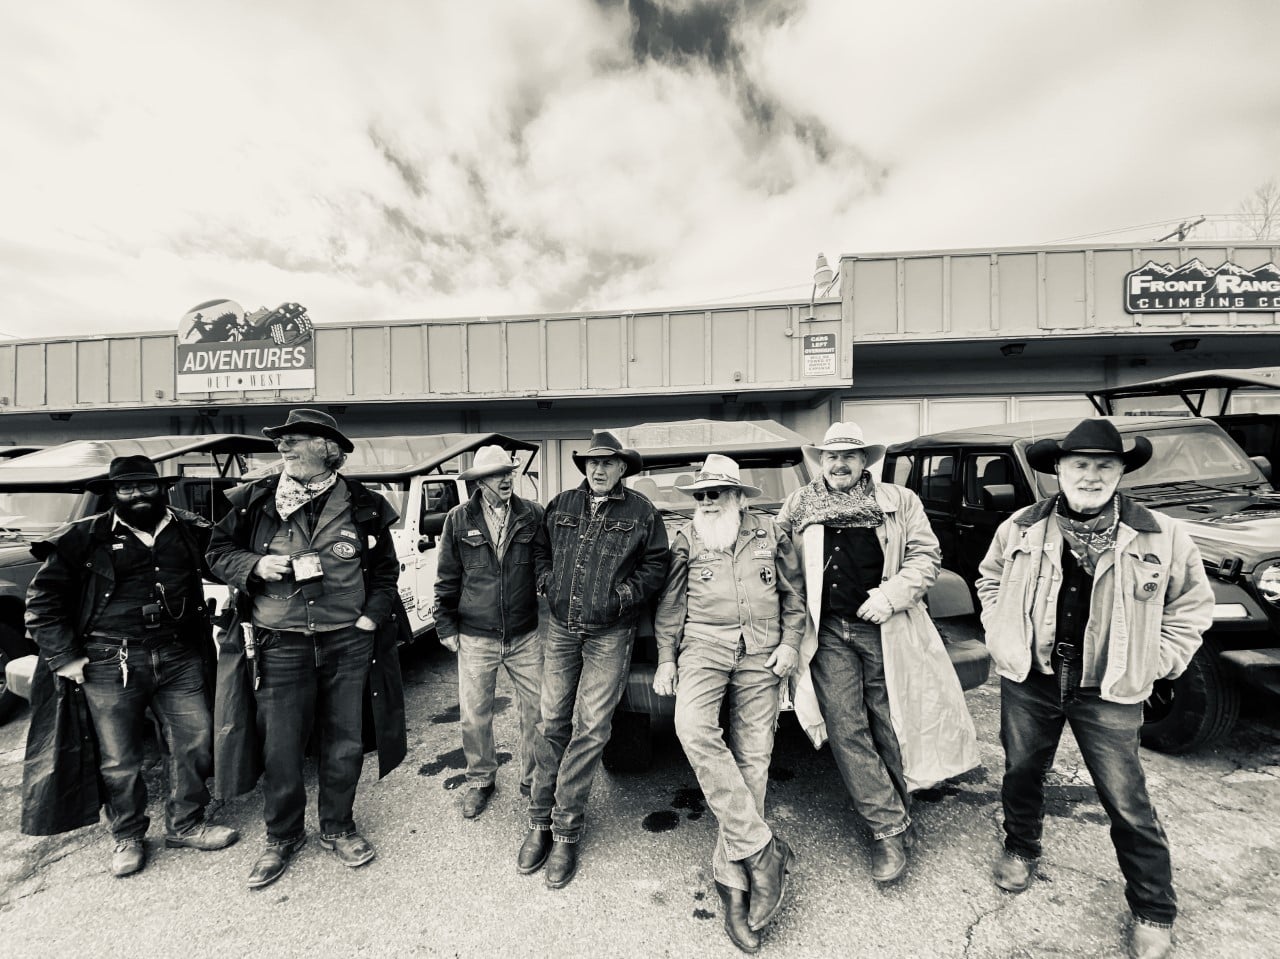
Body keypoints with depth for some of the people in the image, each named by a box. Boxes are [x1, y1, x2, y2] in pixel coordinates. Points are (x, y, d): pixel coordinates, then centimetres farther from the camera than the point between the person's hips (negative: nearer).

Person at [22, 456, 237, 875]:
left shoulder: (190, 530, 6)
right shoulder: (86, 538, -1)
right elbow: (42, 599, 2)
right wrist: (63, 657, -3)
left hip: (179, 659, 2)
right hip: (110, 665, -2)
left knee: (197, 742, 7)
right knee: (119, 761, 10)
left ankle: (185, 824, 28)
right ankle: (128, 837, 33)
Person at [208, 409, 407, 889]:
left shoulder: (363, 506, -1)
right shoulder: (255, 499, 0)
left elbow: (386, 570, 7)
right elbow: (218, 550, 11)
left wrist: (371, 617, -4)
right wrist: (255, 565, -10)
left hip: (348, 643, 0)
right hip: (281, 645, 0)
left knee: (344, 745, 12)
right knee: (280, 748, 9)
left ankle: (337, 828, 36)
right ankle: (283, 836, 35)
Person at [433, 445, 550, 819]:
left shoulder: (532, 515, -1)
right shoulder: (459, 519, -1)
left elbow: (545, 562, 4)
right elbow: (447, 578, 5)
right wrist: (446, 627, 5)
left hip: (526, 634, 1)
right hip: (476, 637, 0)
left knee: (537, 711, 8)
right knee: (474, 716, 11)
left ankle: (533, 779, 31)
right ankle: (480, 781, 36)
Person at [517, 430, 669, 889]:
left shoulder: (641, 512, 0)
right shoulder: (561, 504, 8)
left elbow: (656, 564, 4)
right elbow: (542, 549, 20)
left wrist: (628, 592, -10)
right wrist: (546, 578, 3)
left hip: (609, 634, -3)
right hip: (561, 627, 3)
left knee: (590, 729, 0)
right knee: (552, 722, 8)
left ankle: (566, 832, 16)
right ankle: (540, 822, 23)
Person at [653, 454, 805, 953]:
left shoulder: (770, 534, 6)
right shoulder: (686, 540, 6)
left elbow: (795, 592, 14)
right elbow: (670, 604, 10)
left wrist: (790, 642, 4)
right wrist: (665, 660, 8)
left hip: (760, 654, 1)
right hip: (704, 645, 0)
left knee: (752, 758, 1)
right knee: (693, 729, -26)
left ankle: (733, 878, 16)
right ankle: (760, 848, -13)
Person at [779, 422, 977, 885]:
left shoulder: (899, 503, 9)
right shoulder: (798, 507, 9)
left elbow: (925, 554, 4)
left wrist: (892, 595, -10)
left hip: (884, 630, 0)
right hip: (829, 633, 1)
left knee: (890, 728, 7)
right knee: (847, 731, -4)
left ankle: (897, 818, 27)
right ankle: (890, 828, 9)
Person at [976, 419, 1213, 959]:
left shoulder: (1161, 537, -7)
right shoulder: (1020, 528, -4)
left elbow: (1193, 604, 5)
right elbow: (990, 579, 12)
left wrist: (1153, 664, -2)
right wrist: (1001, 636, 4)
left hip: (1109, 692, -1)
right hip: (1028, 679, 2)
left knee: (1127, 803, 6)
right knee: (1021, 772, 19)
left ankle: (1154, 913, 31)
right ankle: (1020, 850, 46)